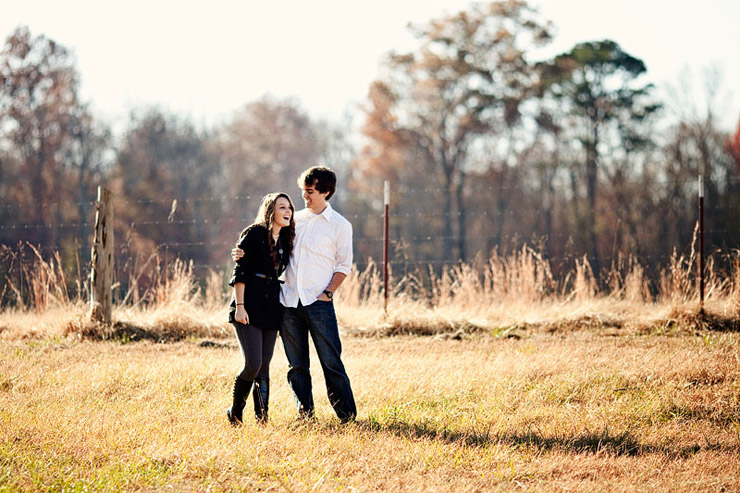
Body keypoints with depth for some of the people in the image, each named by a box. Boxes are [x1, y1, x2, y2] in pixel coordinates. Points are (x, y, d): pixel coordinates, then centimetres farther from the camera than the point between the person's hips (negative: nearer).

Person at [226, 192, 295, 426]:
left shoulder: (285, 240, 14)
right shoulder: (253, 234, -6)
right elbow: (240, 272, -9)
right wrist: (239, 306, -15)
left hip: (271, 308, 6)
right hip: (249, 307, -6)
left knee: (264, 365, 5)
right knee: (253, 363, -13)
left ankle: (262, 418, 6)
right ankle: (235, 412, 7)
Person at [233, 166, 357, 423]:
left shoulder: (340, 226, 3)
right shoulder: (295, 220, 15)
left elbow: (343, 265, 5)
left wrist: (328, 292, -8)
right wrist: (243, 254, 3)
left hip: (318, 303, -4)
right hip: (288, 302, 4)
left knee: (331, 362, -7)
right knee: (296, 366, 6)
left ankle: (348, 418, -2)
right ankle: (305, 418, 13)